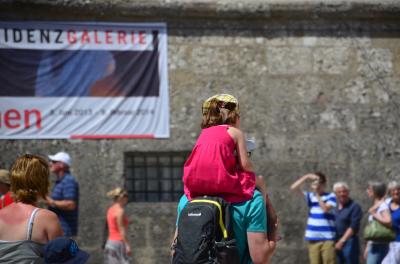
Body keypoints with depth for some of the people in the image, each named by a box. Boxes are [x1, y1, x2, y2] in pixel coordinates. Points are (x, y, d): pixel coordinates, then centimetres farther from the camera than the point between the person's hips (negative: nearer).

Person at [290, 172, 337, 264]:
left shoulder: (330, 196, 1)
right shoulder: (310, 196, 11)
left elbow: (325, 209, -16)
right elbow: (294, 187, 3)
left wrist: (317, 195, -7)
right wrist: (307, 177, -4)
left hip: (328, 238, -4)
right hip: (313, 238, 4)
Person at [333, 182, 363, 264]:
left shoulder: (354, 207, -6)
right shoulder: (335, 208, 15)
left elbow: (353, 227, -14)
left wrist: (342, 241, -19)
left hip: (349, 242, -7)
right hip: (336, 243, 7)